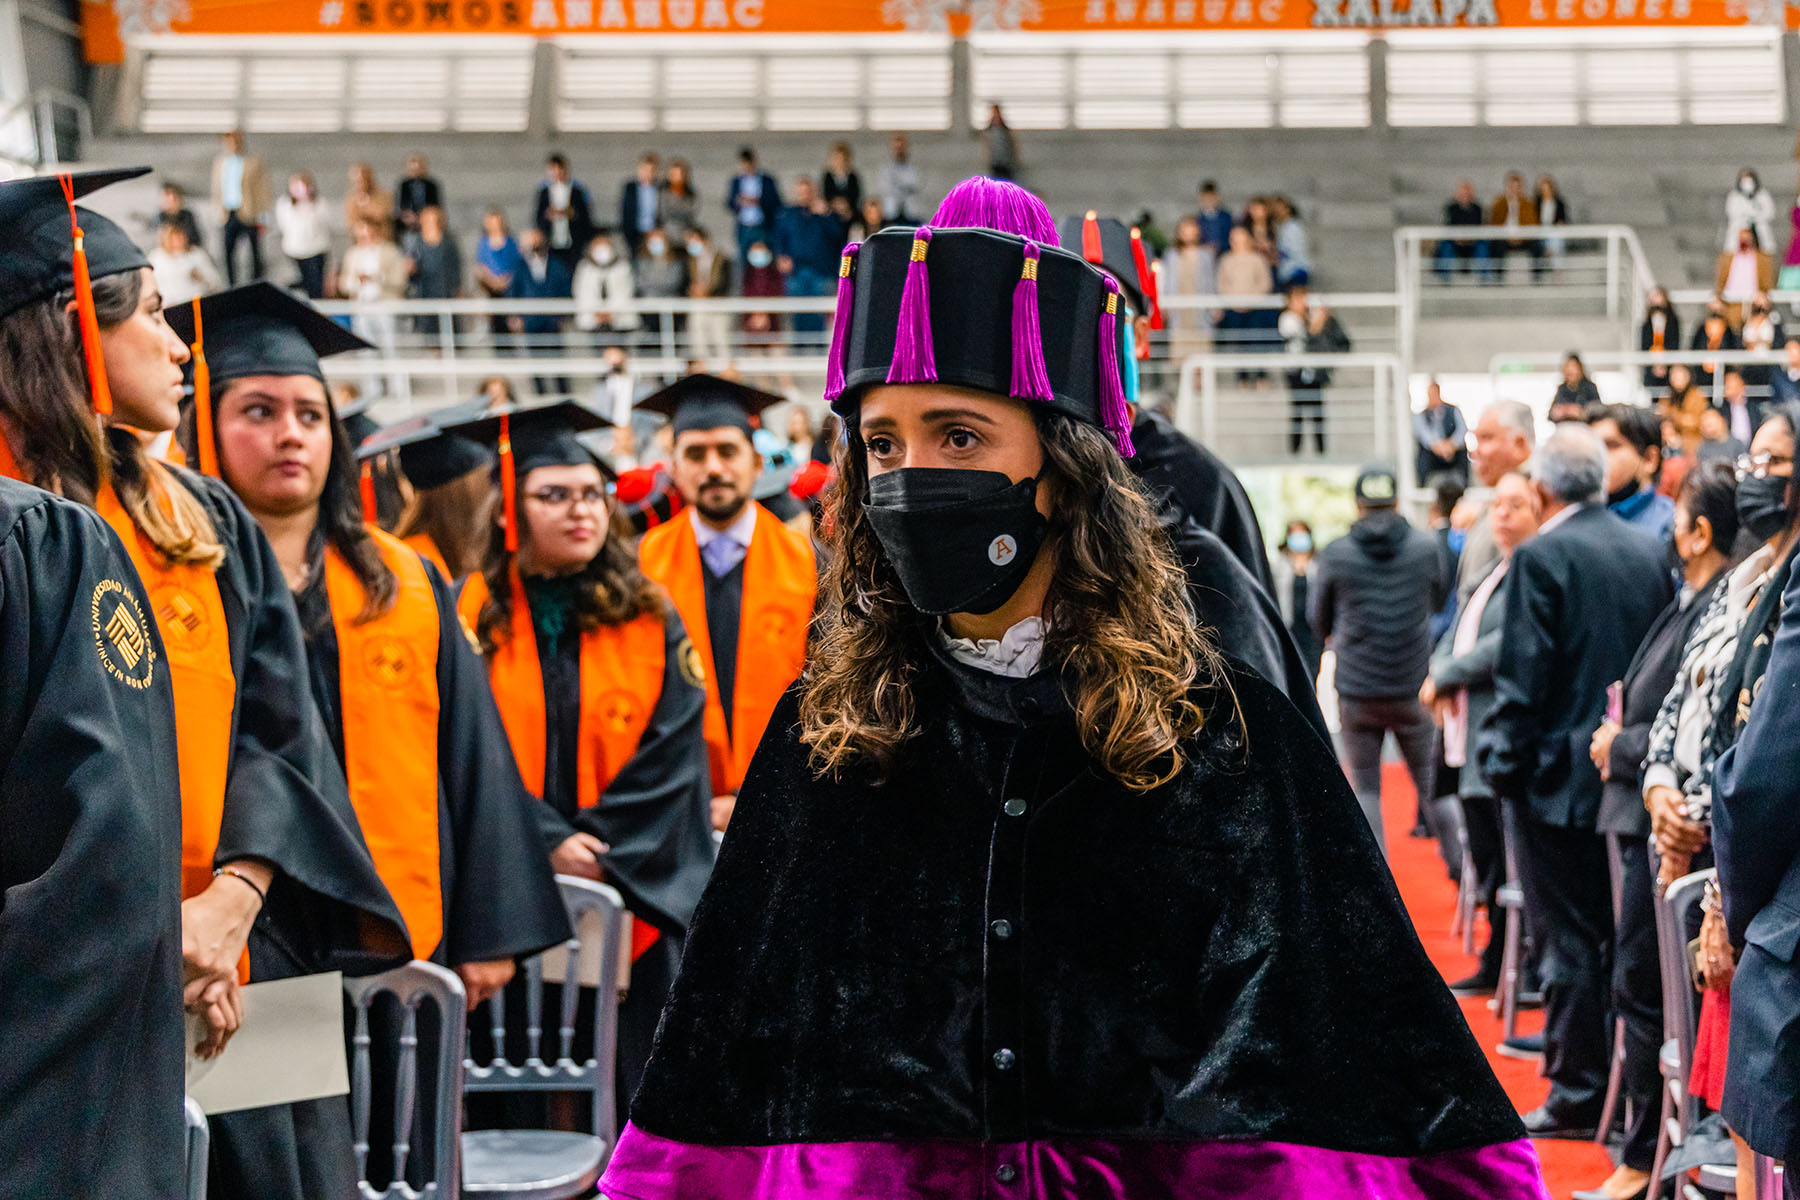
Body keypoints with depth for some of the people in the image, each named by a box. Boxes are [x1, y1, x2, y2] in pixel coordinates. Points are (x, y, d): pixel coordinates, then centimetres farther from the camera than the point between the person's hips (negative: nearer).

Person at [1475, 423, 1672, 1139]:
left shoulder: (1542, 558, -14)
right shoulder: (1650, 553, 5)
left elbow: (1524, 678, -16)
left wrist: (1502, 764, -7)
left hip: (1559, 781, -6)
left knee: (1570, 943, 0)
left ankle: (1577, 1097, 5)